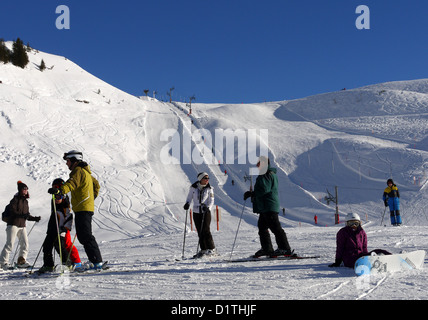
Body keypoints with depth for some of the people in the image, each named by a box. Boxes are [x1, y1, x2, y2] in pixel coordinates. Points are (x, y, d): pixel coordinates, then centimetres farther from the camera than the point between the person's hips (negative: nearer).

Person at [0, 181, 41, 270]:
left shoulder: (25, 201, 17)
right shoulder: (15, 199, -3)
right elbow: (12, 212, -15)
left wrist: (35, 218, 6)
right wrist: (22, 215, -28)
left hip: (22, 225, 7)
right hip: (13, 224, -7)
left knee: (25, 243, 0)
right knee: (10, 243, -9)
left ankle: (21, 261, 9)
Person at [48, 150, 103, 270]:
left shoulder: (78, 171, -9)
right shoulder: (85, 171, 23)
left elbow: (72, 183, -30)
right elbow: (96, 184, 38)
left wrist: (60, 190, -46)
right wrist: (92, 197, 38)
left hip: (83, 208, -10)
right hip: (87, 207, 10)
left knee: (85, 236, -13)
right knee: (82, 236, 12)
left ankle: (97, 262, -15)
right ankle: (96, 260, 14)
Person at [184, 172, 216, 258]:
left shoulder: (209, 188, -2)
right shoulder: (193, 187, -1)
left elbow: (211, 200, -3)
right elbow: (189, 197, 9)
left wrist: (208, 207, -22)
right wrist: (187, 203, -12)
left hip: (206, 212, -2)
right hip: (196, 212, 2)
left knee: (206, 230, -13)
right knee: (200, 232, 5)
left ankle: (212, 249, -6)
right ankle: (203, 250, 16)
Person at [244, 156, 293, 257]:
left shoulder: (268, 175, -13)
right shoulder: (266, 174, 21)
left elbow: (264, 190, -22)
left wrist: (251, 193, -11)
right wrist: (252, 194, 13)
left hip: (269, 206, -11)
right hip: (265, 207, 11)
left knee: (275, 228, -11)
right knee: (262, 226, 16)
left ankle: (285, 249, -10)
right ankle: (267, 249, 21)